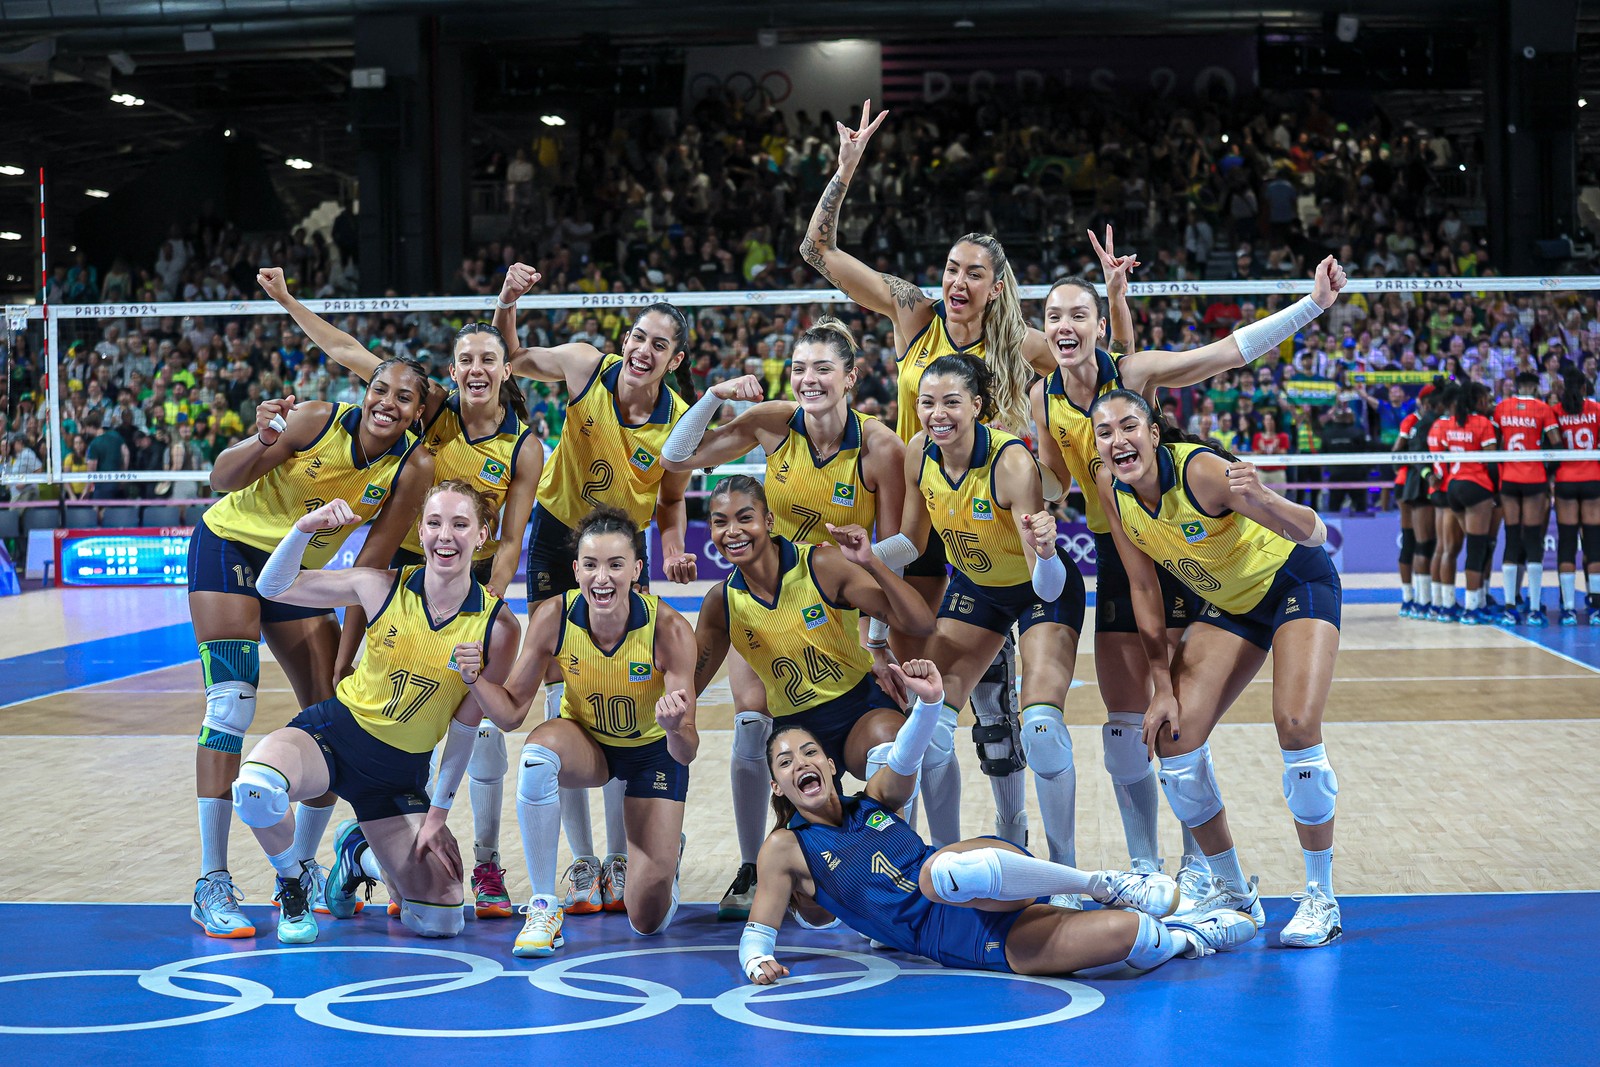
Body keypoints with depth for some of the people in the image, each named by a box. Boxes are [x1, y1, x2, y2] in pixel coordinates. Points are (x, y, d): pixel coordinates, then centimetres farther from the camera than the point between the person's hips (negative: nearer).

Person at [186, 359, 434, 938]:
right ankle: (211, 883, -14)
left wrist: (346, 657, -13)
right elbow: (223, 479, -19)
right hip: (230, 547, -5)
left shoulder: (413, 467, -14)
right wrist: (262, 443, -39)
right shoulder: (317, 420, -23)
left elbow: (370, 568, -9)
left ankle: (302, 868, 23)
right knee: (232, 703, -18)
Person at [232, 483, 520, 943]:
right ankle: (294, 883, -1)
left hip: (403, 771, 2)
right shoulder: (382, 587, -10)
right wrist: (305, 528, -20)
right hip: (335, 732, -1)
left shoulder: (498, 625, -11)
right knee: (256, 786, -37)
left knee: (439, 923, -7)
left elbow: (466, 725, -2)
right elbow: (273, 587, -2)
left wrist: (438, 814, -2)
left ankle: (360, 854, 28)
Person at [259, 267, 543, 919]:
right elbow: (349, 354, -7)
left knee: (482, 721, -7)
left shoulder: (524, 448, -10)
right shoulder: (434, 406, -8)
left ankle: (487, 865, 2)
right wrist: (288, 301, -12)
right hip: (405, 565, 1)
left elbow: (509, 542, -8)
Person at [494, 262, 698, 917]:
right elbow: (509, 360, 1)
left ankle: (620, 861, 9)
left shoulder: (679, 423, -15)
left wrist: (674, 550, -17)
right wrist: (507, 304, -17)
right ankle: (583, 863, 4)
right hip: (557, 540, 0)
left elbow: (671, 502, 2)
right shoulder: (587, 368, -16)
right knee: (563, 702, -3)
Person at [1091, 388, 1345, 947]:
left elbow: (1314, 534, -32)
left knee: (1297, 726, -25)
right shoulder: (1115, 497, -13)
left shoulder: (1200, 470, -30)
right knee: (1173, 738, -6)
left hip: (1297, 584, -6)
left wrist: (1262, 499, -53)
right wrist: (1163, 686, -6)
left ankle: (1320, 898, -9)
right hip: (1228, 604, 6)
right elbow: (1144, 590, -2)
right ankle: (1232, 891, 11)